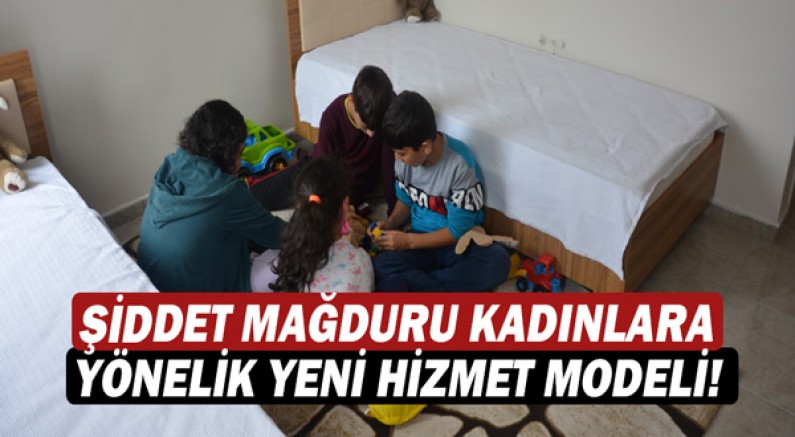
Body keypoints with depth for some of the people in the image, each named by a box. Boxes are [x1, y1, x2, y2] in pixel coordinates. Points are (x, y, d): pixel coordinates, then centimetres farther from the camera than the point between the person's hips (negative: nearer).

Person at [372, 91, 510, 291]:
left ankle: (409, 282, -27)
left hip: (459, 244, -3)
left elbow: (457, 231, -16)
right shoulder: (405, 159, -7)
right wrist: (391, 223, -6)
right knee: (381, 266, -29)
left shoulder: (461, 165, -22)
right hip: (421, 240, 3)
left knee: (498, 262, -35)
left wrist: (408, 241, -17)